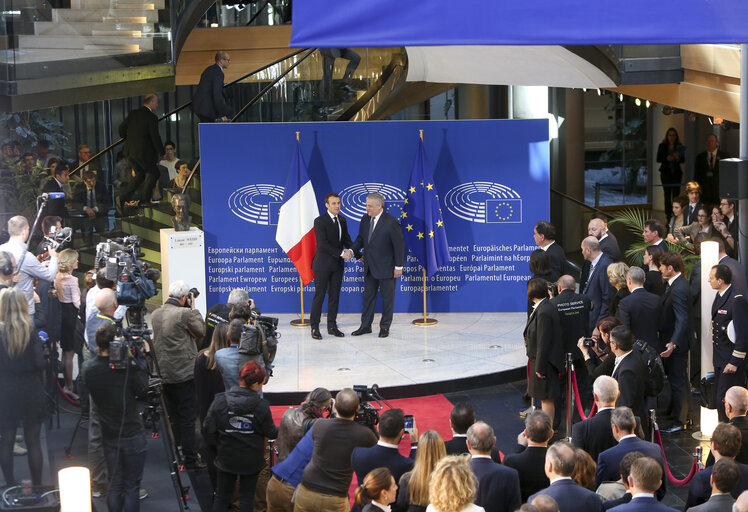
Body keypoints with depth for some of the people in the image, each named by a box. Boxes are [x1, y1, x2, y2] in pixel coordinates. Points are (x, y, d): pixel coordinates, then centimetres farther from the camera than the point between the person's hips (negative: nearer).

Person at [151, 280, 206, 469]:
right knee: (187, 418, -1)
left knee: (172, 417, 16)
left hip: (163, 373, 7)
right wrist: (193, 308, 3)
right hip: (184, 373, -6)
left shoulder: (155, 315, 5)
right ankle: (190, 459, 1)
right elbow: (201, 332, -4)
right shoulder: (185, 313, -16)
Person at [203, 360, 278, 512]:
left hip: (226, 458, 1)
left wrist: (217, 445, 10)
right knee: (247, 496, 14)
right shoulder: (261, 406, -19)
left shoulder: (219, 401, -16)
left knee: (222, 496, 16)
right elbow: (269, 432, -5)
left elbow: (208, 428, -9)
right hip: (251, 460, -1)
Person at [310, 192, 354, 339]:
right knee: (319, 295, -4)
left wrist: (350, 250, -9)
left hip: (337, 265, 7)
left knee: (334, 296, 9)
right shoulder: (320, 221, -11)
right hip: (323, 265, -6)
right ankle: (315, 327, 1)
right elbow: (323, 244, -19)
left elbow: (346, 239, 14)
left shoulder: (342, 220, 11)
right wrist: (341, 253, -21)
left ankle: (332, 326, 16)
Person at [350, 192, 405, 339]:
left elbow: (399, 245, -13)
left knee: (387, 297, 6)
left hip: (386, 268, -6)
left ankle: (385, 327, 17)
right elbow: (360, 239, 12)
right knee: (368, 295, 12)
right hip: (370, 268, 6)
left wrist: (398, 267, -13)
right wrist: (352, 251, -8)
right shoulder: (365, 220, 2)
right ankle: (365, 326, 21)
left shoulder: (391, 222, -17)